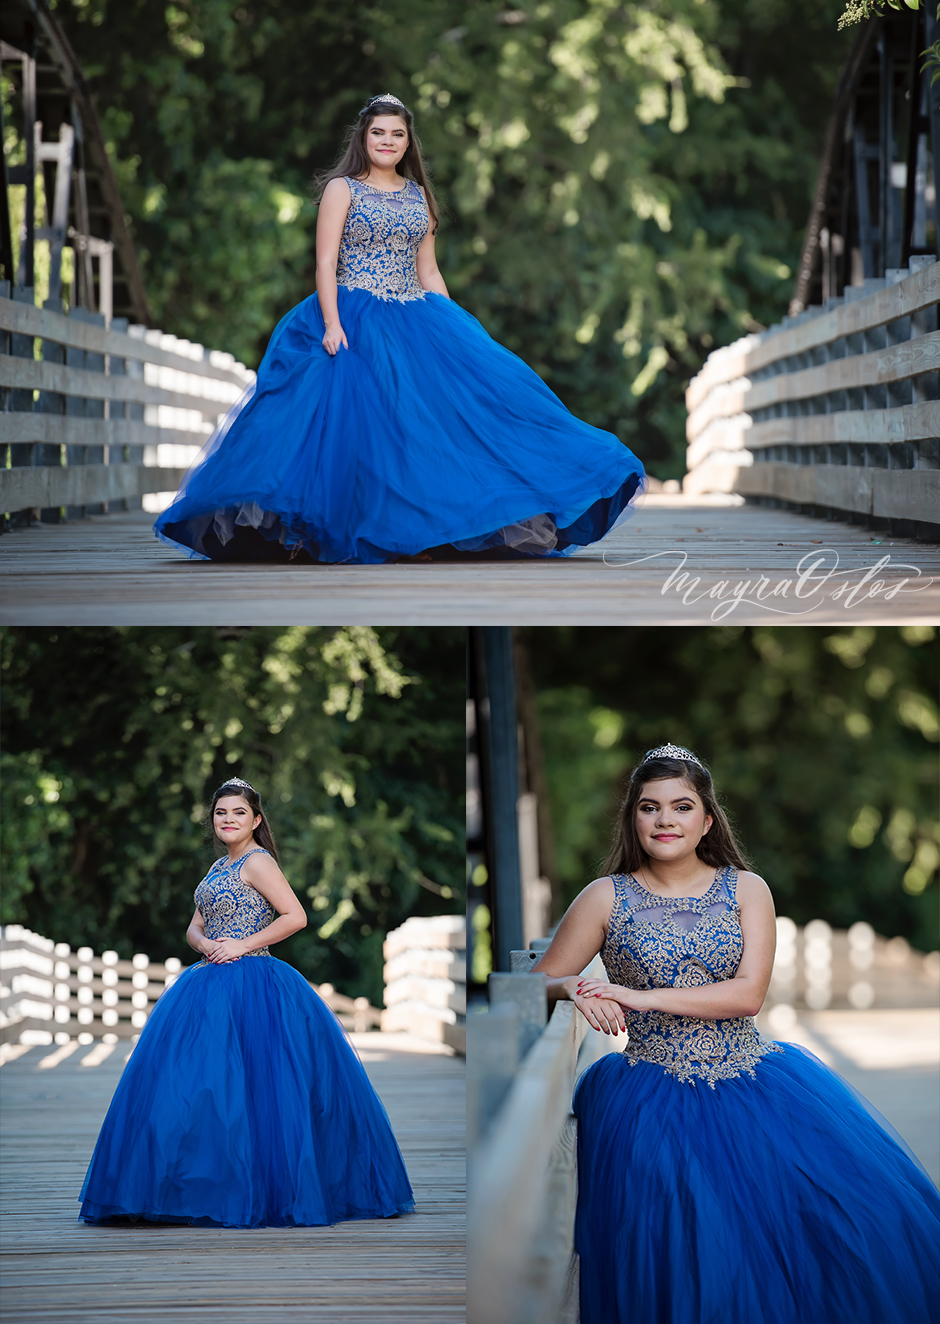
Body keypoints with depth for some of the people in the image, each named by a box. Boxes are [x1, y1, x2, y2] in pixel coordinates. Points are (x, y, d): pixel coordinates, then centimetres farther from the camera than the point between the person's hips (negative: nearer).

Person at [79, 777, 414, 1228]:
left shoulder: (257, 862, -7)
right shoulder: (220, 867, 19)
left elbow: (295, 916, -16)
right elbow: (194, 927, 20)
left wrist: (243, 945, -15)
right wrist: (204, 944, -3)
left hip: (249, 984, -9)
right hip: (212, 983, 9)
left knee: (241, 1086, -10)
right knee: (199, 1086, 4)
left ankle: (257, 1193, -6)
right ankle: (214, 1192, 7)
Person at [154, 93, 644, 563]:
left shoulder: (418, 195, 17)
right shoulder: (343, 188, 2)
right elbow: (325, 263, -6)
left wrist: (454, 328, 12)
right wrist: (331, 324, -18)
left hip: (413, 322, 5)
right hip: (352, 322, -5)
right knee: (357, 422, -13)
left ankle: (431, 532, -2)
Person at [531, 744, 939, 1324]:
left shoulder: (747, 890, 8)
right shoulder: (607, 897, 6)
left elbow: (748, 993, -4)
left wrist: (643, 997, -13)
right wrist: (576, 989, -14)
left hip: (754, 1078, 2)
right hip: (655, 1095, -2)